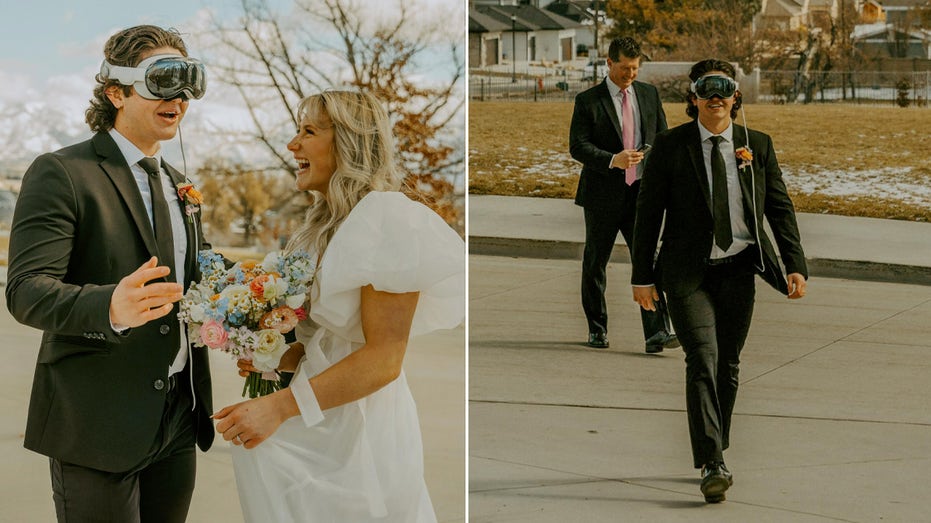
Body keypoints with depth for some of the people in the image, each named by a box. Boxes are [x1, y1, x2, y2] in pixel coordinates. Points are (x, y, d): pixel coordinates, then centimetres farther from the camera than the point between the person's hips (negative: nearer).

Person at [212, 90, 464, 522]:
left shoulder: (388, 219, -16)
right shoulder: (326, 226, 12)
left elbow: (383, 358, -20)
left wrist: (280, 406, -22)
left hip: (361, 426, -8)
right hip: (325, 422, 8)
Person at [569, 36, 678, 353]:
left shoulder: (649, 94, 9)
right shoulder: (588, 101, -4)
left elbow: (662, 135, 18)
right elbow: (577, 146, -11)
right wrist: (612, 160, -26)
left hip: (641, 192, 2)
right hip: (603, 195, -2)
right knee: (595, 263, 9)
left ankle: (657, 333, -14)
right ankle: (597, 329, 24)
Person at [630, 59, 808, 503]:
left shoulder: (757, 145, 6)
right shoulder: (670, 146, -1)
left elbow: (780, 208, 8)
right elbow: (648, 212, 1)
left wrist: (796, 265, -2)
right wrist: (642, 276, -2)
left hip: (739, 269, 3)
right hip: (688, 271, -3)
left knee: (728, 365, 10)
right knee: (702, 359, -16)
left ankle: (715, 454, 27)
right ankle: (712, 466, -17)